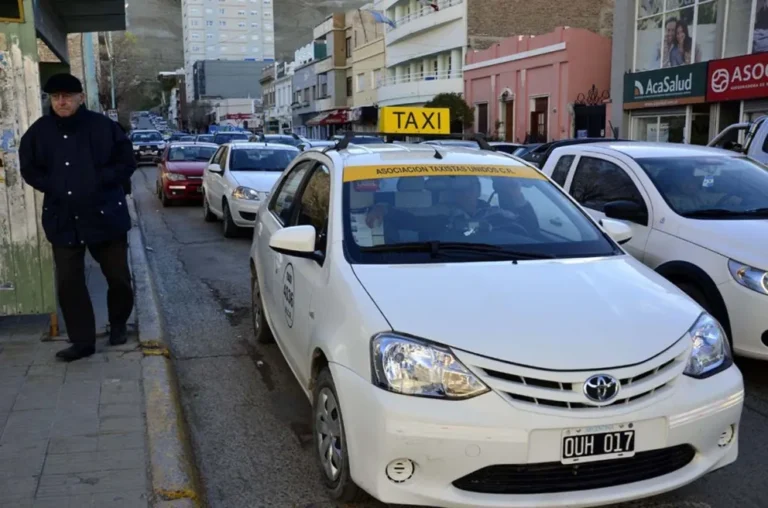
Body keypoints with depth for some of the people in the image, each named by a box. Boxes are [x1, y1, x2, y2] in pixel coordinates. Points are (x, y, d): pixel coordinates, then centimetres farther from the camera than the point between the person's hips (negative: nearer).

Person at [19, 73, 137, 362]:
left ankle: (118, 325, 33)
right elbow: (29, 170, 9)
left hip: (105, 214, -2)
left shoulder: (103, 126, -5)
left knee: (118, 277, 8)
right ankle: (83, 341, 12)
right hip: (63, 219, 2)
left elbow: (126, 162, -2)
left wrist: (100, 182, -13)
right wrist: (54, 187, -6)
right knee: (69, 283, 1)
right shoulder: (39, 132, 2)